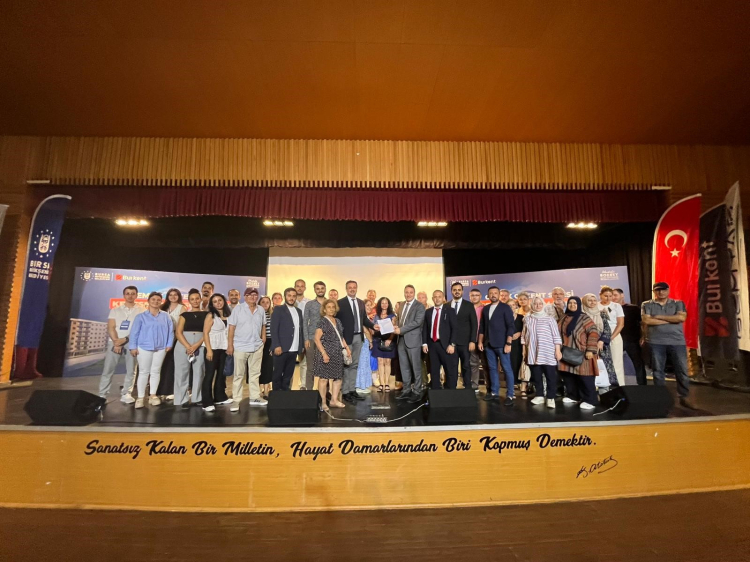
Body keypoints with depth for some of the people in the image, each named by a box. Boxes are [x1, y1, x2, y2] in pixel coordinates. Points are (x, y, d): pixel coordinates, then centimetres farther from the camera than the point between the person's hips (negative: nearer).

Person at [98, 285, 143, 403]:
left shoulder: (141, 311, 6)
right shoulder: (115, 310, 12)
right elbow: (110, 328, 2)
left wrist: (124, 339, -12)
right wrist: (116, 341, -13)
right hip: (114, 342, 1)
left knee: (130, 370, 0)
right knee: (108, 369, 0)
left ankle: (126, 394, 7)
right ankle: (102, 395, 8)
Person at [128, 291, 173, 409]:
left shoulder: (165, 316, 4)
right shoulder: (141, 316, 0)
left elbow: (170, 331, 4)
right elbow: (134, 332, -1)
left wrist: (169, 344, -2)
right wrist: (133, 347, -6)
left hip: (160, 348, 2)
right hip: (144, 348, -2)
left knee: (155, 372, 10)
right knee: (143, 372, 4)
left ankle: (153, 395, 20)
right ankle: (140, 397, 12)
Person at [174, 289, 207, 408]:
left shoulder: (206, 314, 7)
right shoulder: (184, 315, 9)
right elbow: (178, 333, 0)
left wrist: (196, 345, -13)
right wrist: (188, 346, -13)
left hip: (201, 346, -1)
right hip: (183, 345, 1)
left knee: (199, 372, 1)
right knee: (182, 372, 2)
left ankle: (197, 398, 11)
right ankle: (183, 399, 11)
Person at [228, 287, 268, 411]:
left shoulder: (261, 310, 6)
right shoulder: (238, 308, -5)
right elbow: (231, 327, -7)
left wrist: (263, 339, 5)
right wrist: (230, 345, -10)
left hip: (257, 347, 4)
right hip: (240, 347, -4)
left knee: (255, 373, 12)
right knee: (238, 374, 4)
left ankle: (255, 397, 22)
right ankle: (236, 400, 11)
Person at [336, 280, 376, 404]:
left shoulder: (361, 303, 10)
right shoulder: (340, 303, -8)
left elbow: (364, 319, 13)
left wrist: (373, 325, -3)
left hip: (358, 337, 6)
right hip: (347, 337, -6)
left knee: (355, 365, 12)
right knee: (346, 365, 1)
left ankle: (352, 390, 22)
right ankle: (345, 392, 10)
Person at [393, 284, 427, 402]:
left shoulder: (419, 306, -6)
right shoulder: (401, 305, 16)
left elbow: (418, 321, -17)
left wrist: (401, 330, -19)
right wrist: (397, 328, -3)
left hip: (413, 339, -7)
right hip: (401, 339, 7)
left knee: (416, 366, 2)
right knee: (404, 366, 11)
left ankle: (417, 391, 12)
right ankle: (407, 390, 21)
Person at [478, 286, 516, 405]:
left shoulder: (505, 307, -3)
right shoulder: (485, 309, 12)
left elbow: (511, 326, -8)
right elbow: (482, 326, 16)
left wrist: (508, 343, -14)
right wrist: (480, 342, 10)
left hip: (501, 344, -5)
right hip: (489, 344, 5)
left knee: (507, 369, -2)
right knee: (492, 368, 9)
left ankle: (510, 395, 4)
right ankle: (494, 392, 18)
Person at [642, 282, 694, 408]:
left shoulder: (678, 303, 8)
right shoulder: (647, 305, 5)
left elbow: (681, 318, -9)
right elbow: (647, 320, -10)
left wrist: (659, 317, -8)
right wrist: (671, 320, -7)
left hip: (677, 342, 1)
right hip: (656, 342, -1)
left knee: (682, 370, 4)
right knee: (658, 371, 5)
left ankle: (684, 397, 18)